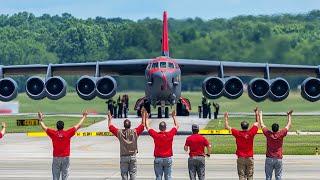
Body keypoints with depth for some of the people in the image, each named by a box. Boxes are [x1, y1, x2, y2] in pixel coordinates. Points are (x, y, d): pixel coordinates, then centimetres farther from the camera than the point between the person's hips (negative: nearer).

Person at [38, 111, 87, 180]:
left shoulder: (53, 133, -3)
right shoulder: (68, 133, -5)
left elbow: (44, 127, 11)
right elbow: (78, 126, 4)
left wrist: (41, 120, 27)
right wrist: (84, 117, 16)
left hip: (56, 158, 0)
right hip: (65, 157, 0)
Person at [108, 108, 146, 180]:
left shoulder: (119, 132, -4)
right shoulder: (135, 132, -5)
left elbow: (110, 126, 8)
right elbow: (142, 125, 7)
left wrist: (110, 118, 23)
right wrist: (143, 115, 17)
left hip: (123, 157, 0)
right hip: (132, 156, 0)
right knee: (133, 174, 3)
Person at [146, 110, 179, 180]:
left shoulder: (156, 135, -6)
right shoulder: (170, 134, -4)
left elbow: (147, 127, 9)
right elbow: (177, 126, 13)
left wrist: (146, 118, 23)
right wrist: (174, 116, 25)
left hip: (158, 158, -1)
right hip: (168, 158, 1)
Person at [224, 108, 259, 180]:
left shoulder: (238, 133, -8)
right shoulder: (251, 133, -6)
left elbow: (227, 127, 2)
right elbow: (257, 123, 10)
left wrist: (226, 118, 14)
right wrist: (257, 114, 22)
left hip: (241, 158, -1)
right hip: (250, 158, 1)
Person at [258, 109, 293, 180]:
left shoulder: (268, 134, -6)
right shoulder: (281, 134, -7)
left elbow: (262, 125, 8)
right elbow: (288, 125, 7)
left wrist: (260, 115, 22)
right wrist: (289, 115, 19)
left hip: (269, 158, 0)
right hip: (278, 159, 0)